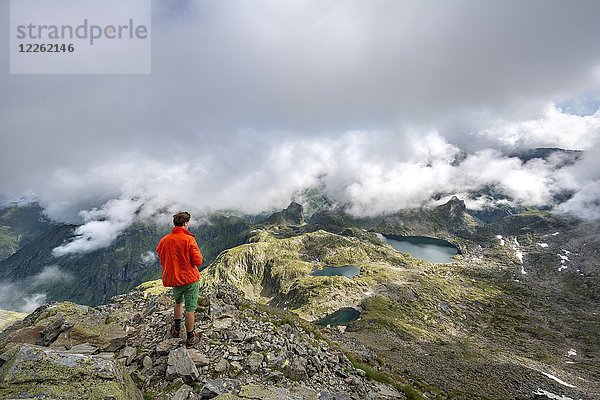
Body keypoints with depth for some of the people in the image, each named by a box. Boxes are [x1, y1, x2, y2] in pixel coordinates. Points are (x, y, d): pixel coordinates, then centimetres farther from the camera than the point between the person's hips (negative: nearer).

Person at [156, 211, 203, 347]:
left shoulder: (164, 240, -3)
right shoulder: (189, 239, -20)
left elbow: (162, 261, 8)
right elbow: (198, 261, -19)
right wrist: (198, 254, 1)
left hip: (174, 279, 5)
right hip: (190, 279, -5)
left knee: (178, 302, 29)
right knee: (190, 309, 6)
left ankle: (177, 329, 43)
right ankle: (190, 338, 19)